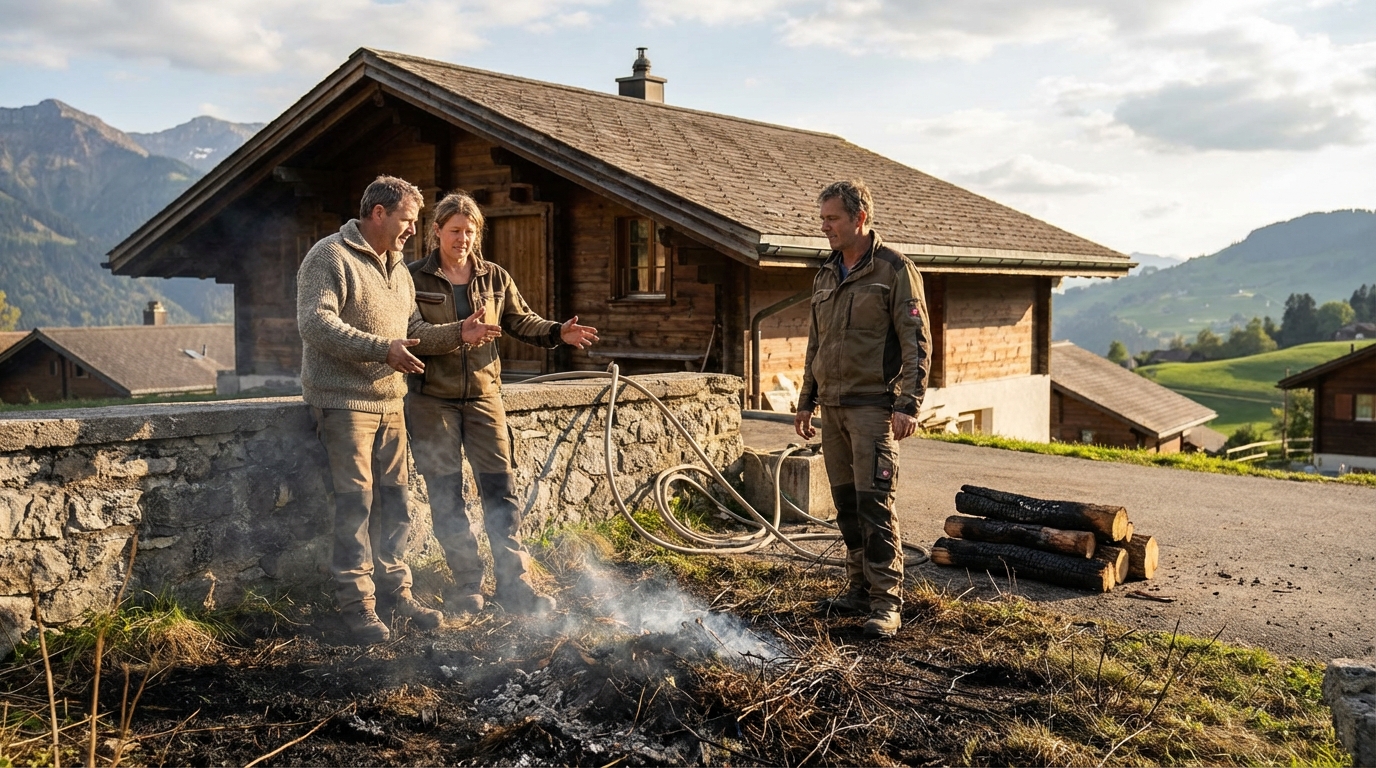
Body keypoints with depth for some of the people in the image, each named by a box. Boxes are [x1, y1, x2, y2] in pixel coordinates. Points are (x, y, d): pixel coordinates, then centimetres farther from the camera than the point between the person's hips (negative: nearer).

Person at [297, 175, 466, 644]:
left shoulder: (397, 270, 19)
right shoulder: (330, 257, -8)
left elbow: (413, 332, 22)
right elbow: (315, 322, -19)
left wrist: (458, 333, 5)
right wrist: (380, 348, -26)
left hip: (389, 401, 8)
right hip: (344, 401, -8)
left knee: (394, 499, 10)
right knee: (356, 501, -7)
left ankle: (395, 590, 20)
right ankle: (356, 602, 2)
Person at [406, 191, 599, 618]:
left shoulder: (495, 278, 9)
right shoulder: (414, 278, -1)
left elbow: (521, 322, 9)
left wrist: (559, 332, -9)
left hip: (483, 395, 2)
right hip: (432, 399, -2)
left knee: (501, 490, -2)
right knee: (446, 497, 4)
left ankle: (514, 583, 6)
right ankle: (466, 586, 15)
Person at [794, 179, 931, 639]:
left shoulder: (894, 270, -5)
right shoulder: (825, 276, 16)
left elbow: (916, 343, -9)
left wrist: (908, 404, -17)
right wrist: (806, 401, 21)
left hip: (872, 405, -7)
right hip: (832, 407, 7)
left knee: (874, 501, -10)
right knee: (846, 502, 10)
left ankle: (886, 602, -5)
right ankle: (860, 589, 20)